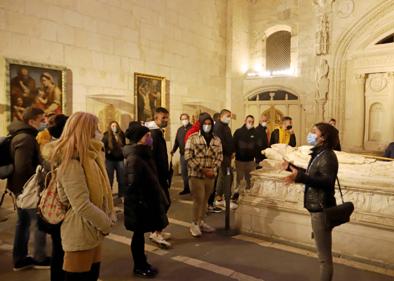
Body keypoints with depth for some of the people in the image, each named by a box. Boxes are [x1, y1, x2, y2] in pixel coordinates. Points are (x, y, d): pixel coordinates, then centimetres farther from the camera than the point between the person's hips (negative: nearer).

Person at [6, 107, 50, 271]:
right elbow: (23, 167, -28)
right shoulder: (26, 138, -21)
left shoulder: (21, 135, 12)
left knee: (23, 222, 16)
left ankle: (19, 260, 26)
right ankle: (40, 259, 14)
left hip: (22, 186, 10)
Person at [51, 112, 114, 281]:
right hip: (80, 235, -9)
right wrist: (106, 223, -14)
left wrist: (109, 217, 2)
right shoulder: (72, 163, -21)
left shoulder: (88, 157, 9)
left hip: (93, 232, 9)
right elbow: (82, 205, -27)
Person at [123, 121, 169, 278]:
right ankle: (139, 267, 22)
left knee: (140, 234, 18)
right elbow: (133, 185, -24)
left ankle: (142, 264, 31)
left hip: (146, 200, 9)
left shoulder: (144, 155, 7)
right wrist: (142, 204, -20)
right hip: (139, 204, -9)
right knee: (138, 234, 6)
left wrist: (158, 200, 16)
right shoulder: (134, 159, -22)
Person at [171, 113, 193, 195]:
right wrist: (173, 150, 2)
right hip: (182, 154, 6)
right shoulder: (180, 129, 15)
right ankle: (186, 188, 23)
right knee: (184, 172, 11)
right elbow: (177, 141, 15)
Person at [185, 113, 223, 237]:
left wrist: (213, 170, -9)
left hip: (211, 175, 5)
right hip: (196, 174, -4)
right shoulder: (193, 138, -6)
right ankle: (195, 224, 11)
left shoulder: (217, 140, 8)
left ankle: (201, 221, 28)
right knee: (198, 199, -5)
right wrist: (202, 169, -15)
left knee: (205, 200, 13)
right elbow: (188, 156, -12)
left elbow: (219, 157, 8)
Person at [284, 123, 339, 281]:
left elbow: (326, 181, -30)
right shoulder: (319, 154, 13)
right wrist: (291, 167, 30)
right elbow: (312, 175, 24)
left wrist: (299, 177, -41)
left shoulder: (327, 156, -17)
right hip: (317, 207, 10)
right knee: (324, 254, 20)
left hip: (321, 209, -10)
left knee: (324, 256, 0)